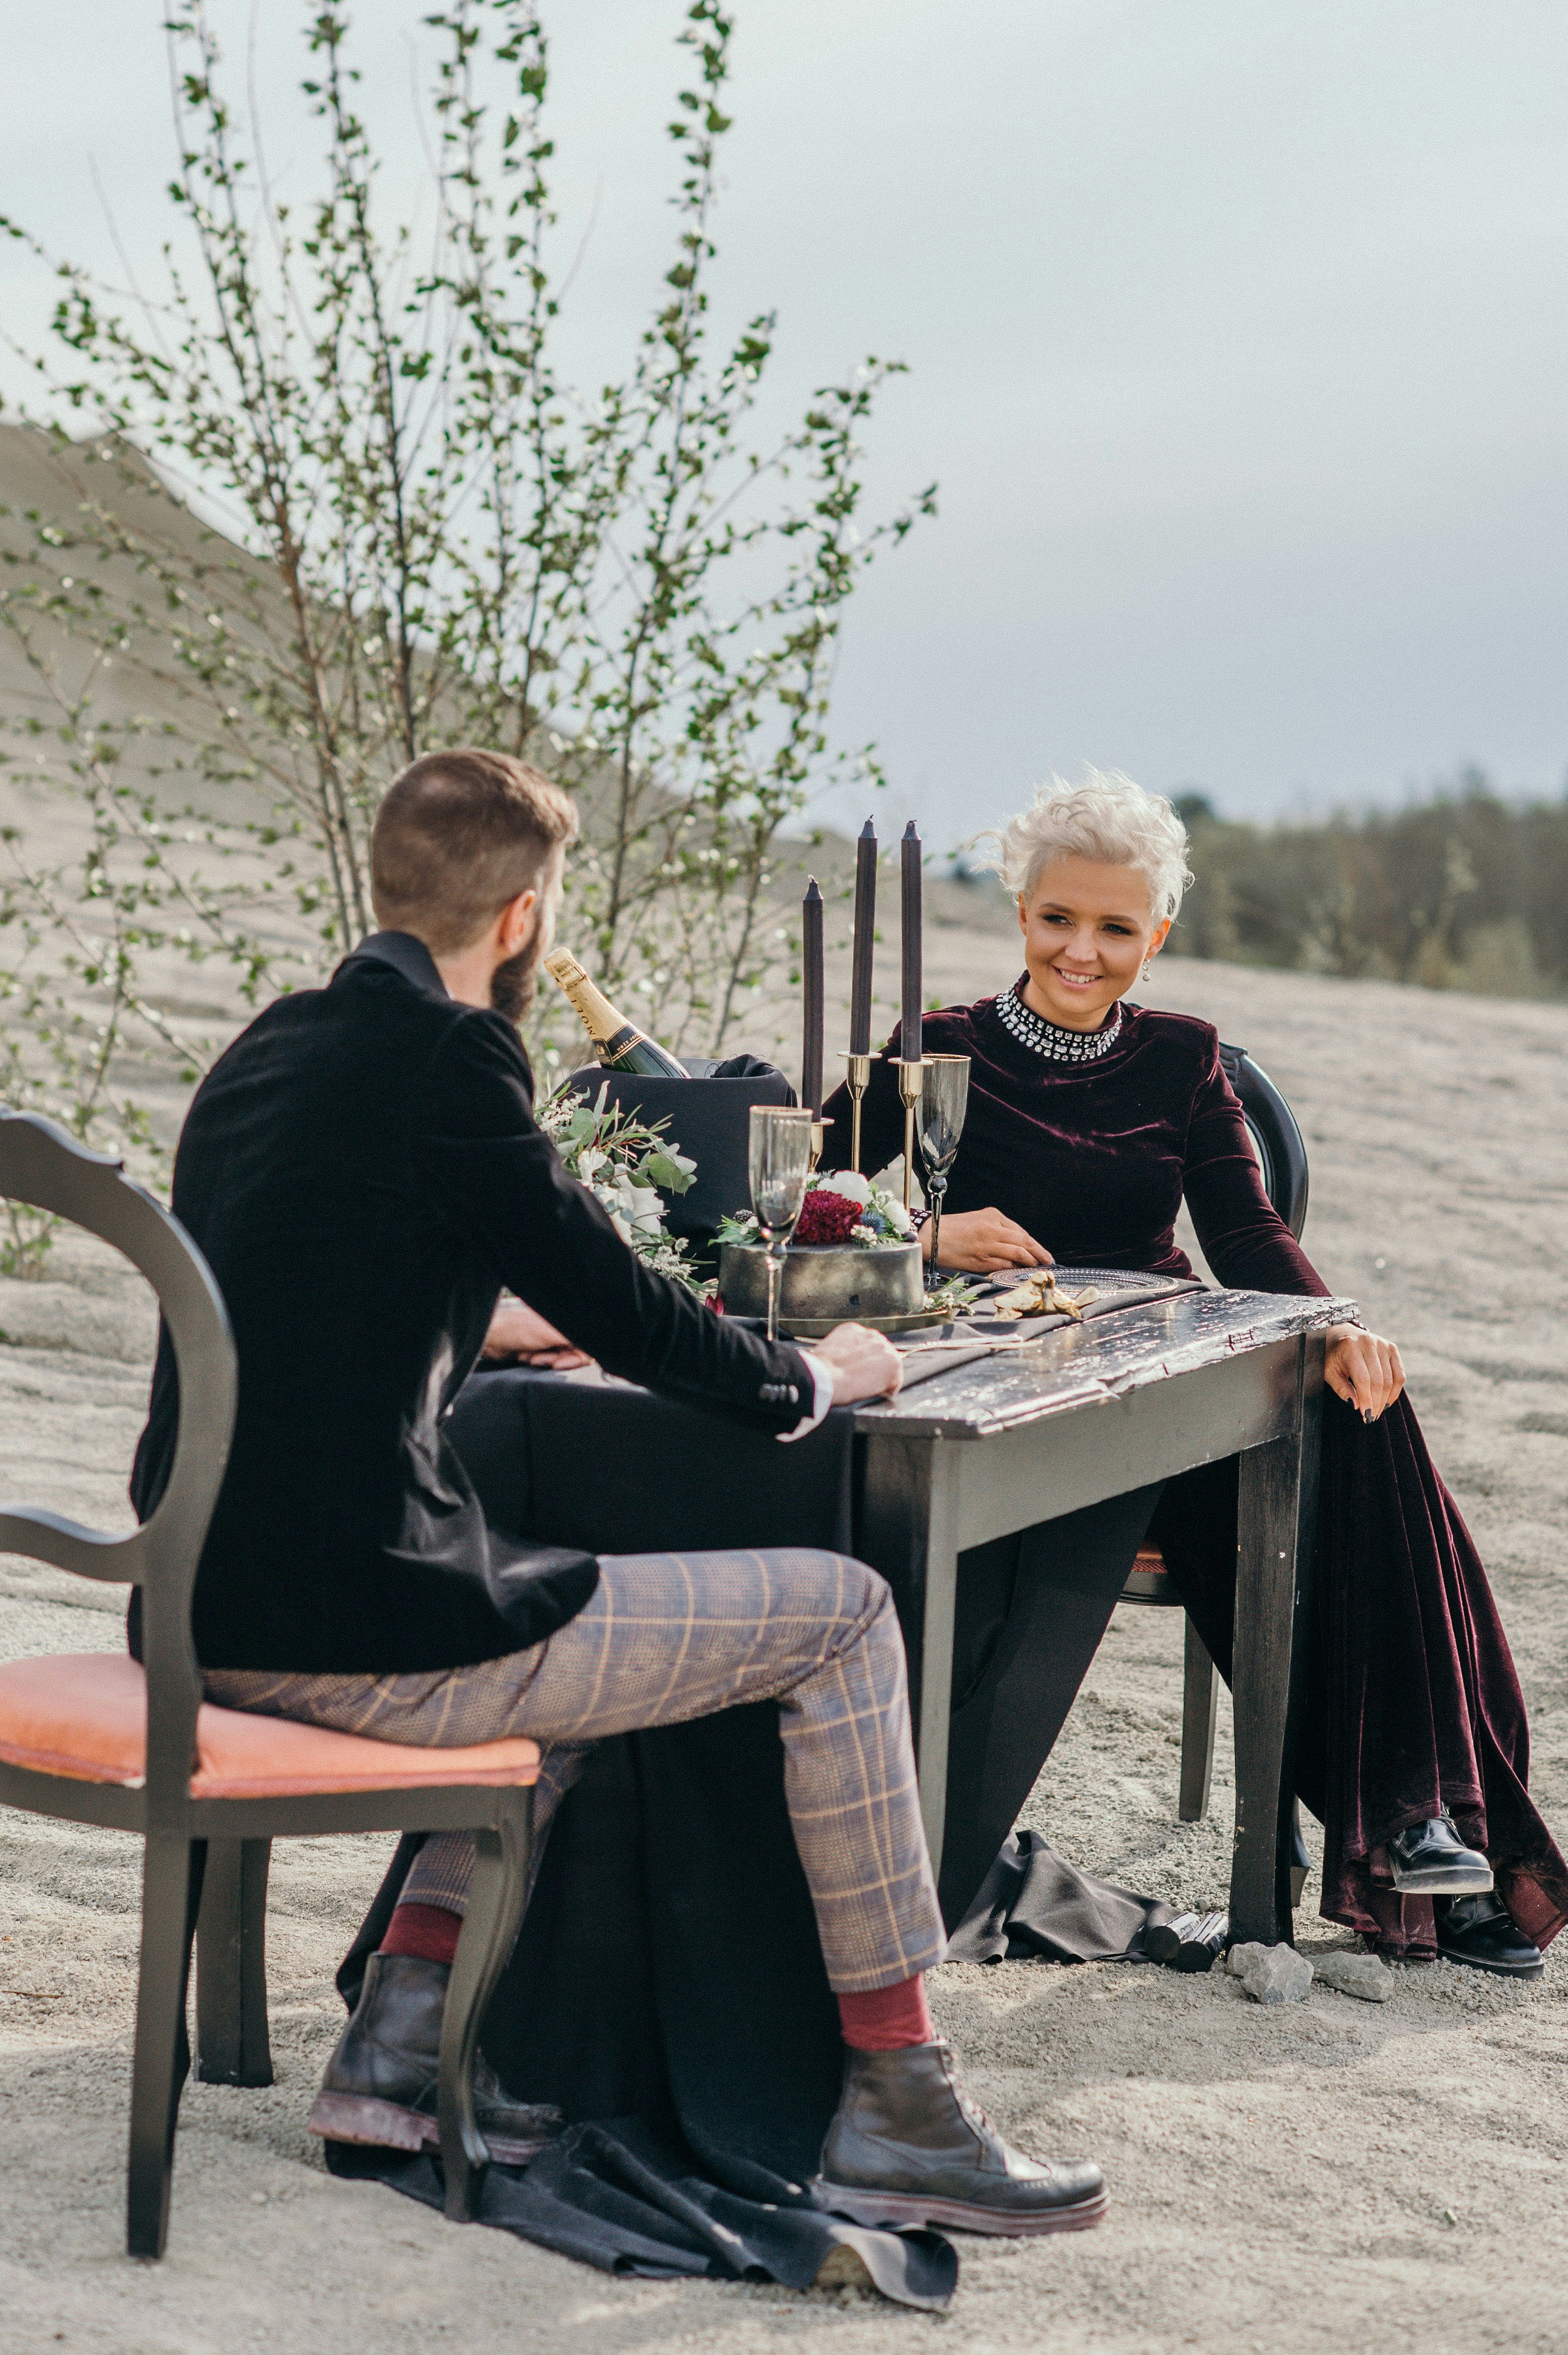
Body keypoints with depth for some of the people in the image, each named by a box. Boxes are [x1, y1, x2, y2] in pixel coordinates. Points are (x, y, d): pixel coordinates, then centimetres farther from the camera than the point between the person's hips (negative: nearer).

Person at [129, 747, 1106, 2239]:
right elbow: (618, 1309, -8)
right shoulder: (444, 1054, -12)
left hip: (211, 1613, 9)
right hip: (357, 1635, -9)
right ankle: (895, 2110, 9)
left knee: (583, 1604, 33)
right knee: (839, 1615, 3)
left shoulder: (267, 1049, 14)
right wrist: (810, 1379, 9)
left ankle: (403, 2037, 23)